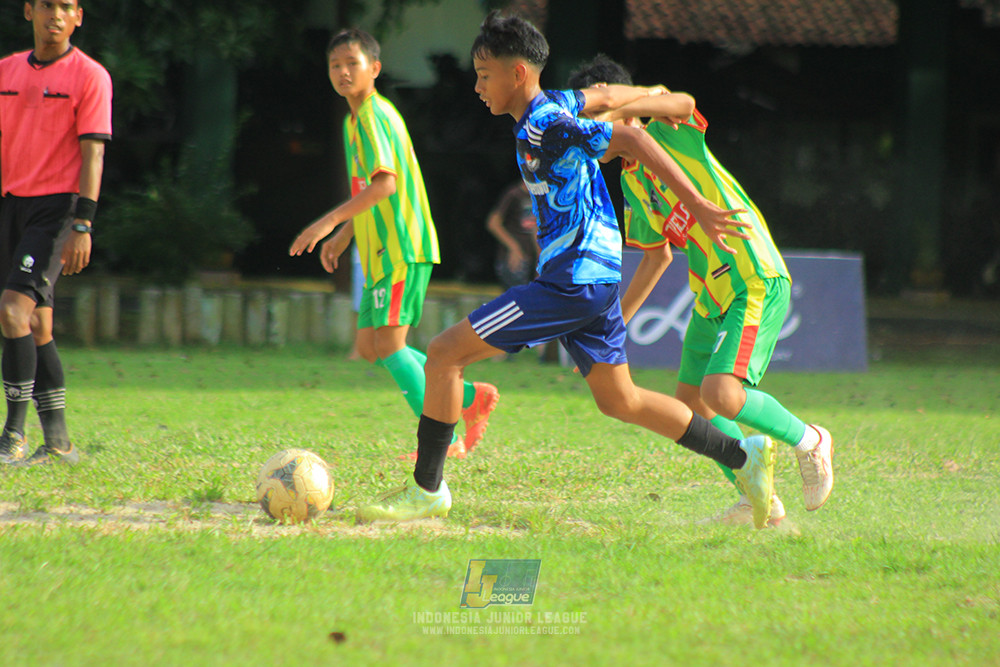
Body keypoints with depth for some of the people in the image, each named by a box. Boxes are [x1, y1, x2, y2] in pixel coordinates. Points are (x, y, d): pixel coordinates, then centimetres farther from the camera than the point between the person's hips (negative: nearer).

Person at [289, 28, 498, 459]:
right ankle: (471, 397, 15)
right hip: (383, 251, 10)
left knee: (388, 343, -14)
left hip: (402, 248, -10)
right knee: (369, 346, 10)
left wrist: (330, 221, -29)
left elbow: (385, 184, -26)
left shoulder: (375, 116, -13)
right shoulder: (355, 120, 19)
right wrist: (343, 235, 22)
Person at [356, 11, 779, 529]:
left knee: (445, 354, -8)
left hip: (572, 281, -10)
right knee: (619, 401, 18)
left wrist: (697, 205, -22)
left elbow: (630, 141, -21)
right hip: (597, 276, 10)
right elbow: (603, 97, 28)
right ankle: (742, 456, 17)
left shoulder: (542, 127, -17)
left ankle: (427, 489, -2)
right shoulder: (555, 105, 10)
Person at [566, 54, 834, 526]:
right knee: (690, 402, 7)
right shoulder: (630, 178, 15)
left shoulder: (669, 134, -8)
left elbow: (681, 103, -35)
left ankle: (808, 441, 3)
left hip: (755, 279, -9)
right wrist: (615, 323, 25)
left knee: (721, 392, -21)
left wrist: (613, 111, -42)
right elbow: (657, 256, 26)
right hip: (711, 292, 9)